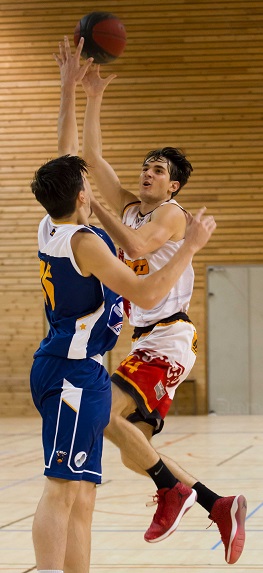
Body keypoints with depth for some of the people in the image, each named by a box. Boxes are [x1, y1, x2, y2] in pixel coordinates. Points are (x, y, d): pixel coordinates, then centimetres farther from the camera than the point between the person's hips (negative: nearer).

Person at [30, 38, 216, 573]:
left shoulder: (49, 227, 9)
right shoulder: (84, 242, -14)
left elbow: (66, 155, 22)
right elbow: (146, 294, -18)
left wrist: (70, 87, 25)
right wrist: (190, 246, -10)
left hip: (77, 370, 9)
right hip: (74, 371, -9)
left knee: (81, 496, 8)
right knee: (62, 488, -18)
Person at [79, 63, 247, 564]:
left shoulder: (170, 214, -6)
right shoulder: (129, 207, 14)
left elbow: (136, 246, -26)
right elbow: (92, 157, 11)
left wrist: (97, 212, -15)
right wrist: (94, 99, 3)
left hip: (167, 341, -9)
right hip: (145, 340, 9)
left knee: (106, 414, -24)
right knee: (131, 451, 6)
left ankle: (171, 489, -7)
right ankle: (220, 507, 12)